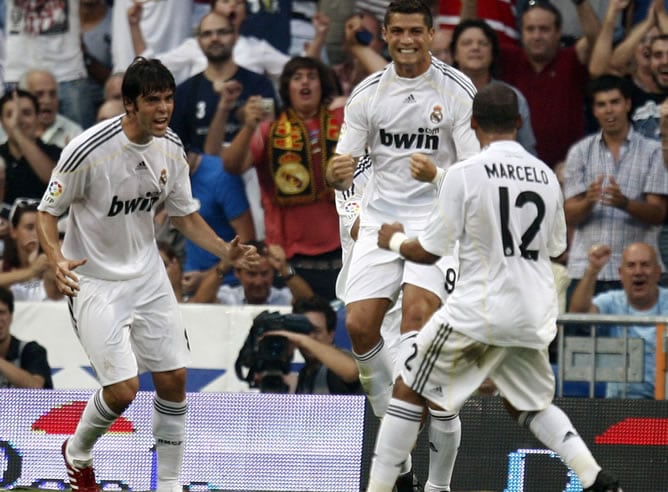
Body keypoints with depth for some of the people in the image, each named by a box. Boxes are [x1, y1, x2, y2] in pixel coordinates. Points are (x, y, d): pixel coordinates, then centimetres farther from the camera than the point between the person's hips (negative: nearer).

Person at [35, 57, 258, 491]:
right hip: (94, 281, -6)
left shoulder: (171, 148, -4)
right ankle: (78, 454, 19)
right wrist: (57, 259, -30)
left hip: (147, 274, 6)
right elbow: (47, 213, -12)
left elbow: (185, 214, 10)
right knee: (123, 389, -12)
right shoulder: (88, 150, -22)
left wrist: (226, 251, -5)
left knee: (174, 379, 1)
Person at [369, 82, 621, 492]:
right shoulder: (546, 175, 6)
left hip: (479, 312, -5)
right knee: (530, 403, 23)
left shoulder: (465, 174, -10)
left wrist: (394, 240, 16)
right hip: (534, 315, 5)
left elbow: (429, 252, -5)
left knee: (409, 392, 9)